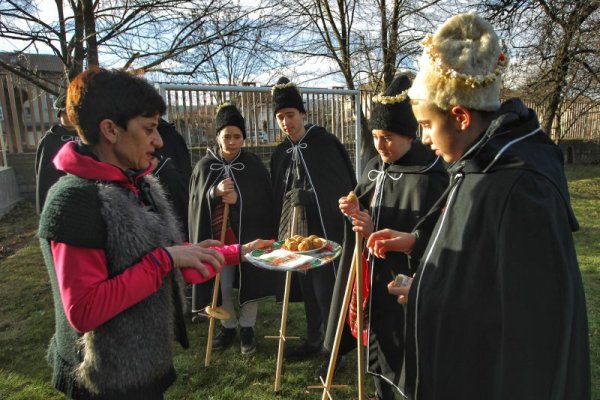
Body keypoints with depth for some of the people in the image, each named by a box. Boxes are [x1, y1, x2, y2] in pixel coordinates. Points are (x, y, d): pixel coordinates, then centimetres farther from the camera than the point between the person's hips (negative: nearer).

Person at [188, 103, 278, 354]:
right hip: (218, 236, 1)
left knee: (250, 282, 7)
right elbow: (196, 203, -2)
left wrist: (238, 200, -20)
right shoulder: (205, 166, 0)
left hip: (249, 235, -1)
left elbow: (266, 200, -4)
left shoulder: (253, 164, -3)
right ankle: (229, 326, 31)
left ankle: (247, 328, 27)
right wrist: (215, 192, -22)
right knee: (222, 287, 8)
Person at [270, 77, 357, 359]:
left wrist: (307, 196, -14)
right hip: (295, 231, 6)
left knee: (325, 289, -2)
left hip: (326, 228, -6)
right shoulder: (281, 153, 10)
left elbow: (345, 186, -8)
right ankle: (313, 340, 32)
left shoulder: (325, 143, -8)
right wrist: (280, 232, 12)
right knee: (306, 287, 16)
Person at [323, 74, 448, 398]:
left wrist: (377, 232, -25)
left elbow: (430, 237, -17)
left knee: (402, 349, 5)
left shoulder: (429, 177, -17)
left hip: (404, 279, -7)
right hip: (371, 273, 7)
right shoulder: (374, 167, 6)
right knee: (375, 339, 19)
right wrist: (355, 212, -8)